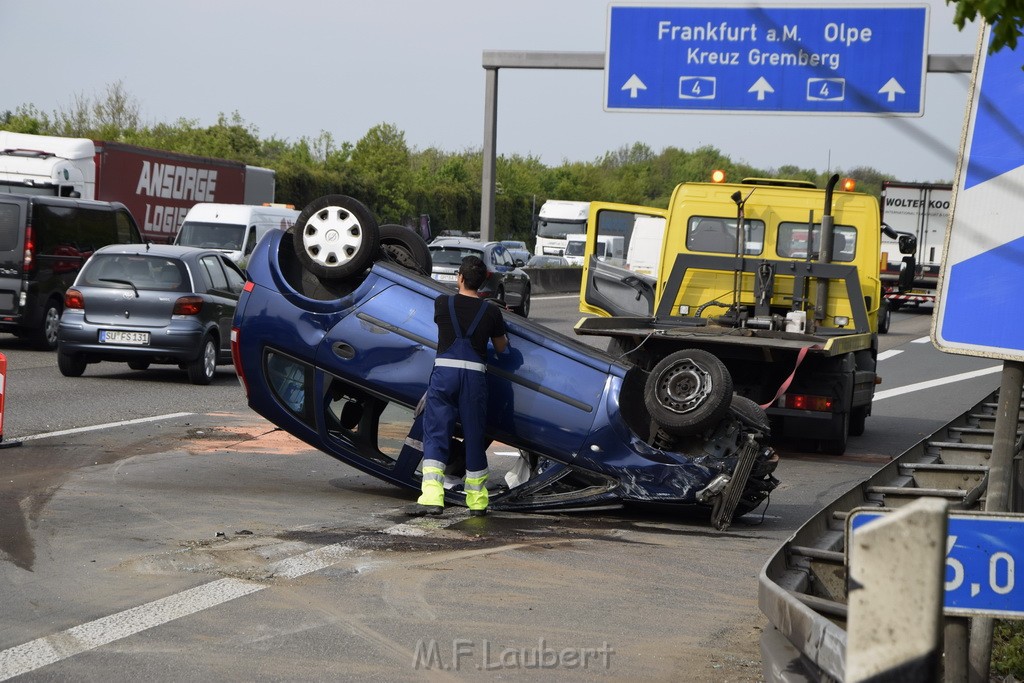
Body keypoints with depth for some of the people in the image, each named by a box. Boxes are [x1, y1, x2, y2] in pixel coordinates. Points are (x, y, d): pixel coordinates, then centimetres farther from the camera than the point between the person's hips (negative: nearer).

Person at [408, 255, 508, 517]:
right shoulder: (491, 311, 2)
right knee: (474, 436, 11)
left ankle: (432, 496, -15)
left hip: (444, 370, -1)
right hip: (474, 374, 1)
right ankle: (477, 500, 20)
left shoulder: (442, 304, 2)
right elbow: (501, 348, 16)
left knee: (435, 434, 0)